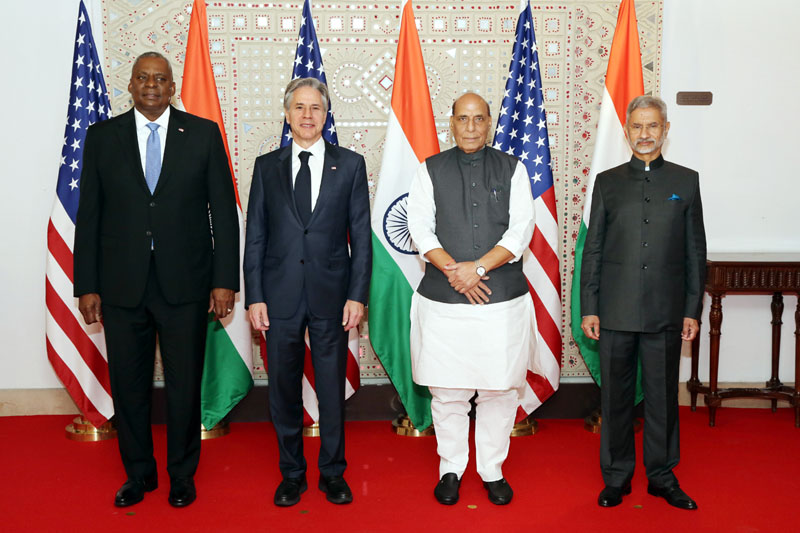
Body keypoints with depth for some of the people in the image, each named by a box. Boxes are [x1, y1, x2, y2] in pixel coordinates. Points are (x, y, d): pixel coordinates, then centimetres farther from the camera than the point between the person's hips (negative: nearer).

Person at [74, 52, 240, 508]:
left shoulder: (203, 133, 2)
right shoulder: (103, 136, 6)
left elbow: (224, 209, 1)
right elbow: (89, 214, 6)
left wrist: (225, 279, -5)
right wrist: (87, 285, 1)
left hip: (185, 283, -1)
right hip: (121, 285, 1)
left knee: (185, 384, 9)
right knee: (128, 385, 11)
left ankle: (183, 474, 29)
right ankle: (139, 473, 31)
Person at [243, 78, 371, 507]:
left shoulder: (350, 164, 4)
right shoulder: (266, 166, 7)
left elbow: (361, 234, 2)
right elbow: (254, 236, 6)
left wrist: (358, 294, -5)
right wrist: (253, 297, -1)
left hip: (330, 295, -1)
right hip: (280, 296, 1)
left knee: (332, 389, 8)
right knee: (284, 390, 10)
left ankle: (333, 473, 26)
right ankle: (291, 474, 27)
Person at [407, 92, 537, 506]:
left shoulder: (512, 169, 7)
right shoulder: (430, 170, 7)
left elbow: (521, 230, -2)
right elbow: (420, 228, -1)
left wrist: (477, 267, -14)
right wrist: (453, 271, -14)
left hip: (502, 298, 0)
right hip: (443, 300, 0)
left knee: (500, 390, 6)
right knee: (447, 390, 6)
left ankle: (493, 470, 24)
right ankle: (450, 469, 25)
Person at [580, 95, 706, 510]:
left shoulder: (686, 181, 7)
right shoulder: (608, 182, 6)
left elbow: (695, 250, 7)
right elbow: (593, 249, 6)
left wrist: (692, 310, 2)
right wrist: (588, 308, 0)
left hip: (665, 313, 0)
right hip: (616, 312, 0)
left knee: (663, 396, 9)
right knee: (616, 396, 7)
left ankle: (662, 476, 25)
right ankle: (616, 478, 21)